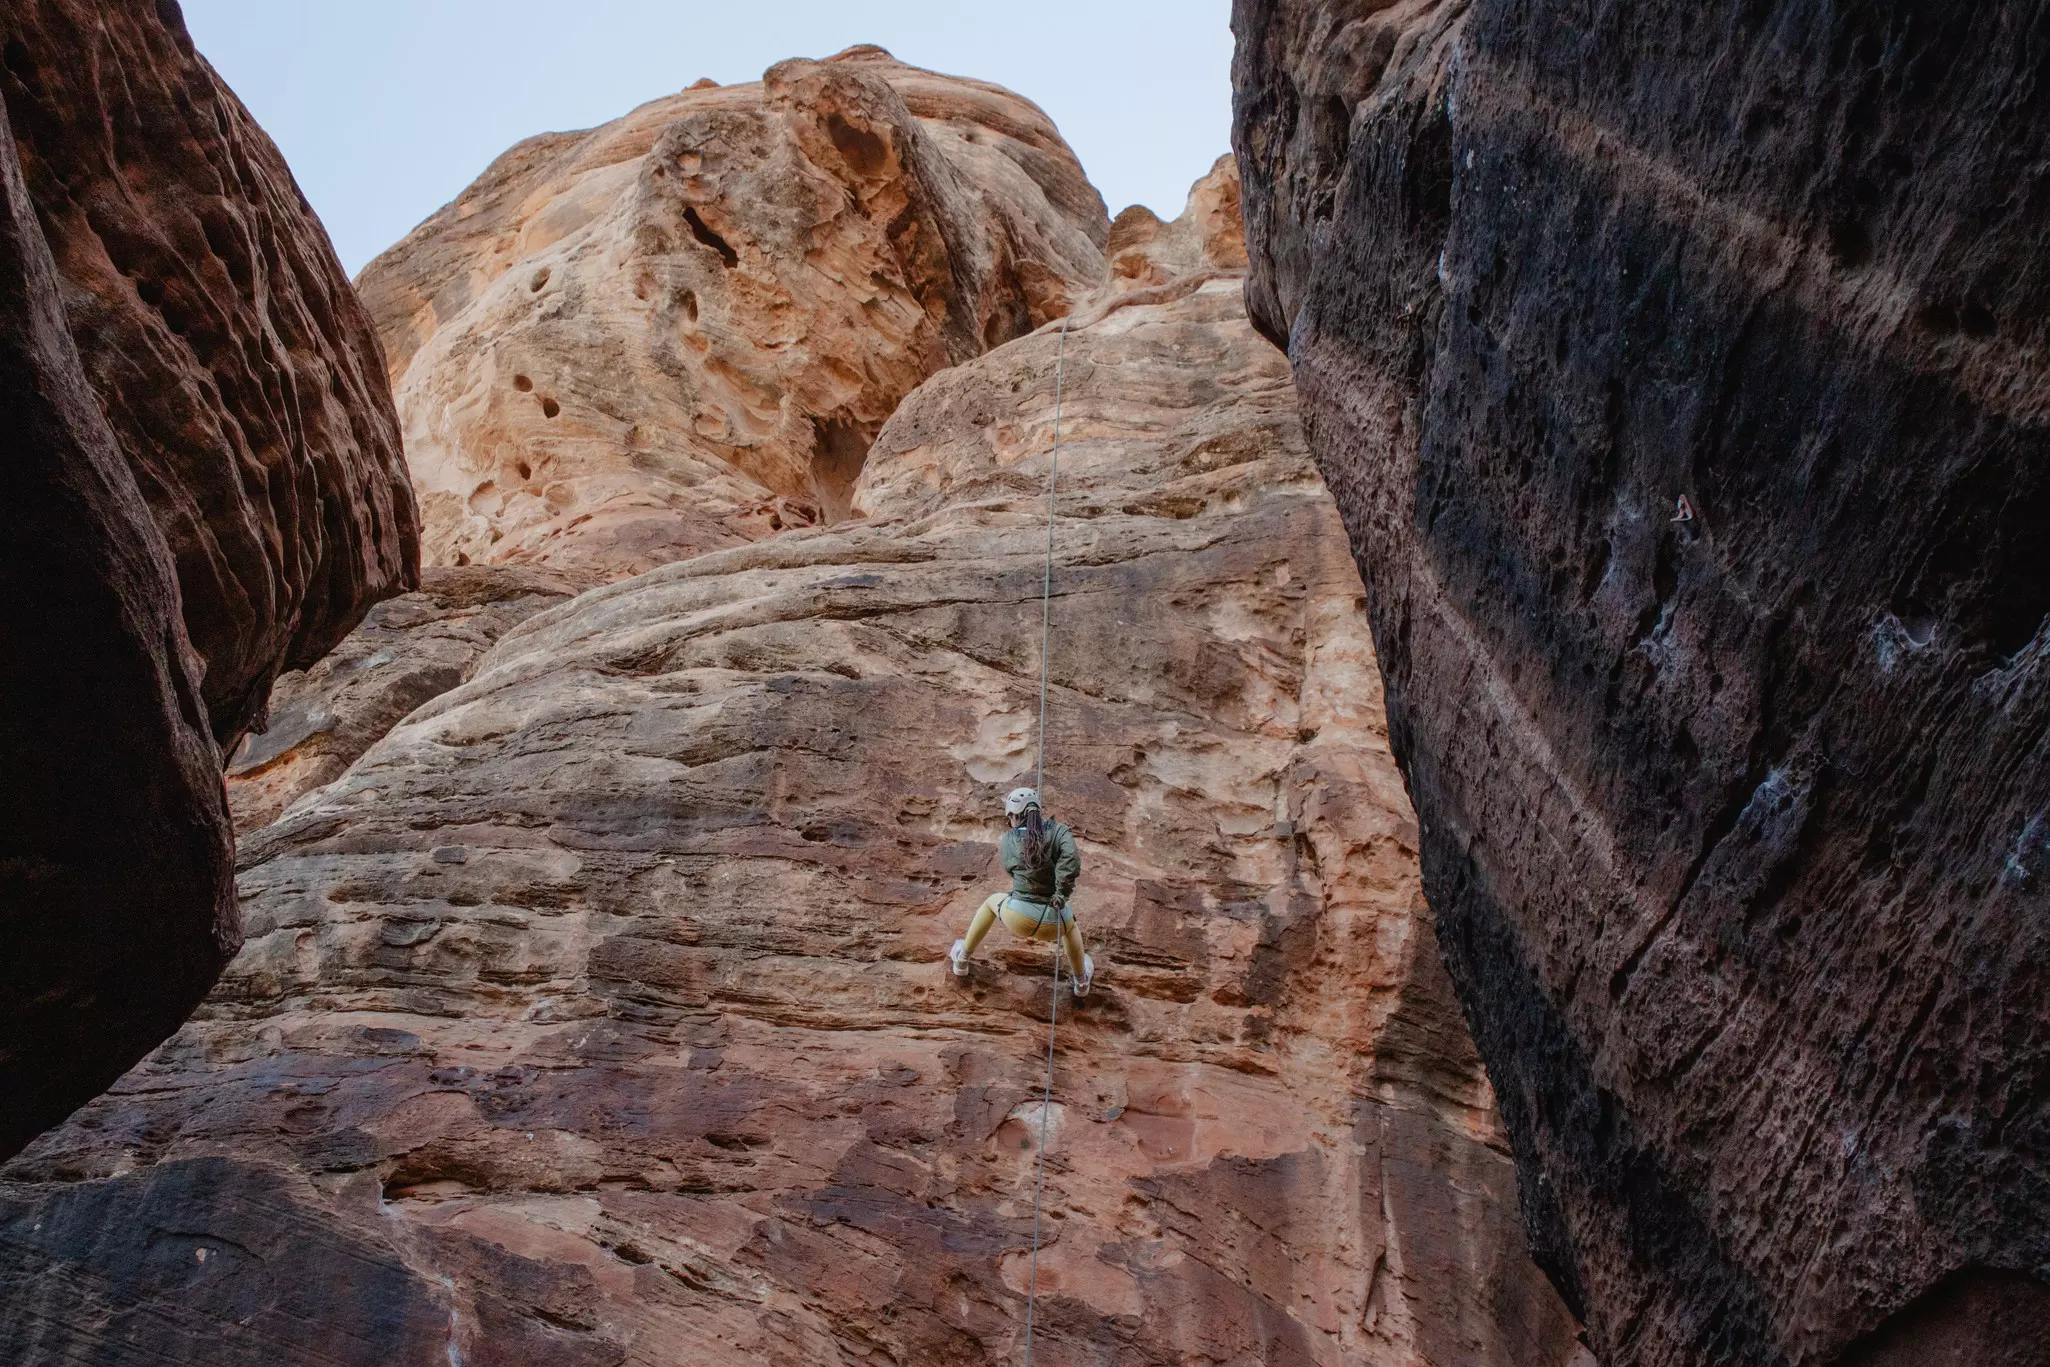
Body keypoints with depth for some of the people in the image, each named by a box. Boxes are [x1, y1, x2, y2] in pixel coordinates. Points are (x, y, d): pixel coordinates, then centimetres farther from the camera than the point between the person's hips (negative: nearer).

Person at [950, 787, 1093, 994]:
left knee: (992, 902, 37)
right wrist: (1061, 895, -10)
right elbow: (1071, 861, -19)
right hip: (1052, 924, 0)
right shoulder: (1058, 831, 0)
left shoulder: (1009, 839, 6)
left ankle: (962, 960, 49)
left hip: (1019, 919, 1)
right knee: (1069, 924, 40)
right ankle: (1082, 981, 54)